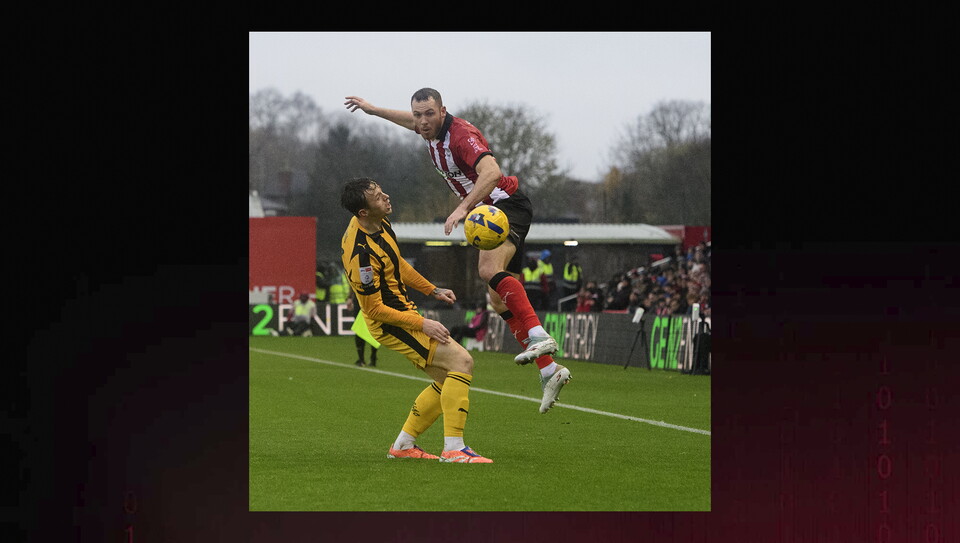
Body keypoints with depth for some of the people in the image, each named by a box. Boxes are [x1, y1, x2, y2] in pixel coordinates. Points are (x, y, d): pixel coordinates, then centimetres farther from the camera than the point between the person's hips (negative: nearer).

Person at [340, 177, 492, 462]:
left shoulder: (379, 223, 0)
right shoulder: (361, 254, -29)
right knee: (462, 361, -18)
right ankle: (453, 448, -19)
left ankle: (403, 445, 19)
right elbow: (374, 309, -22)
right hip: (390, 323, -10)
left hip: (404, 312, 10)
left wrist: (431, 289, 18)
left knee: (448, 380, 12)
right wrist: (421, 324, -18)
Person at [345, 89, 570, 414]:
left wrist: (463, 207, -47)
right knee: (500, 302, 3)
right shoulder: (431, 131, 6)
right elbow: (412, 122, 33)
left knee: (490, 269, -36)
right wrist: (373, 110, 40)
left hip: (507, 204, -9)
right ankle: (549, 371, 4)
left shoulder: (461, 135, -21)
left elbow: (491, 171, -38)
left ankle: (539, 337, -46)